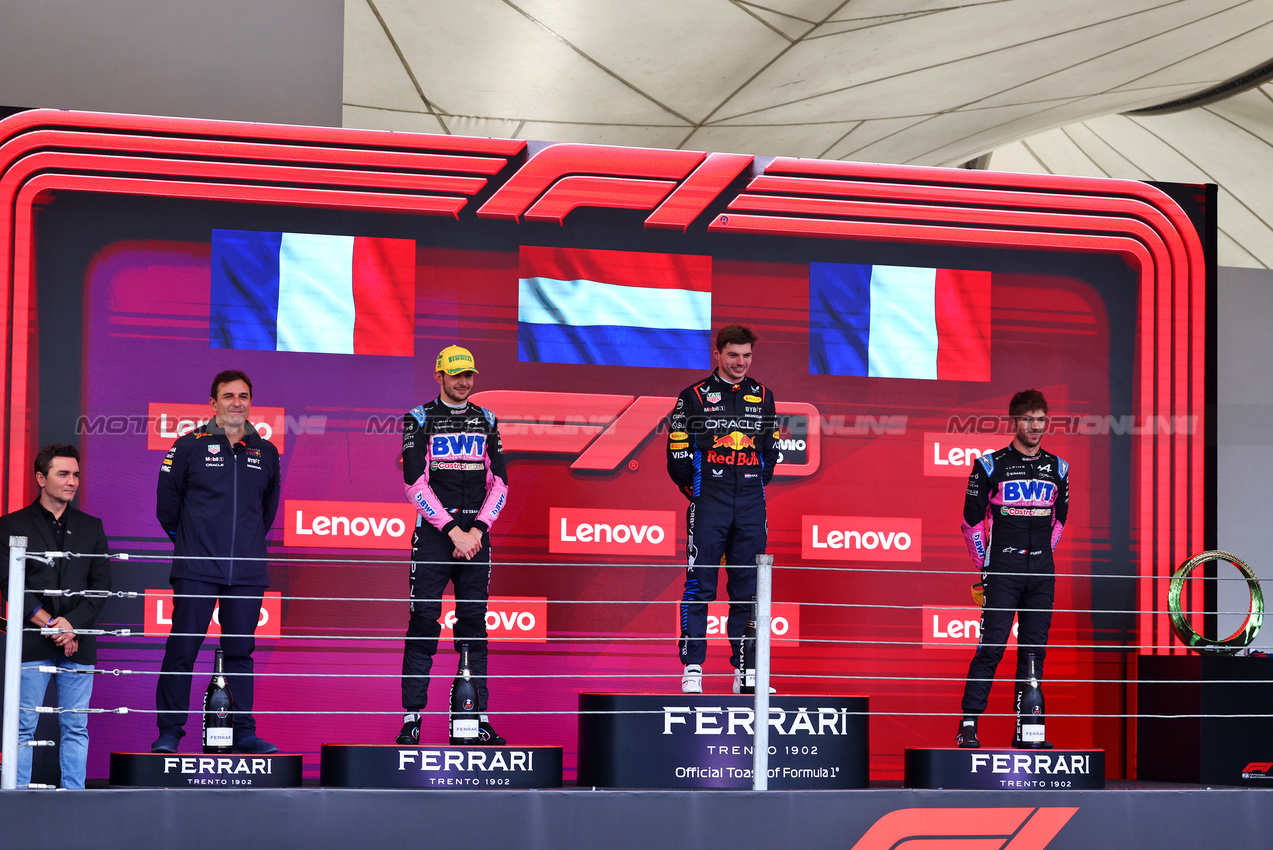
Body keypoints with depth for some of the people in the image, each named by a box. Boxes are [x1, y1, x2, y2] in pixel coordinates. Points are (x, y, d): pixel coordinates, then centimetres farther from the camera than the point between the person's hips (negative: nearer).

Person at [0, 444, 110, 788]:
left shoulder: (91, 527, 14)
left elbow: (101, 584, 8)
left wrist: (72, 624, -7)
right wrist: (48, 623, -10)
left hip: (78, 643, 3)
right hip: (31, 643, -3)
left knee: (76, 727, 2)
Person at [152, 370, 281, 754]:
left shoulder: (265, 452, 11)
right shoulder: (189, 446, 0)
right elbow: (167, 503, 6)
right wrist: (186, 542, 11)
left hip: (248, 572, 3)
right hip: (197, 569, -3)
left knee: (241, 651, 7)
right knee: (182, 650, -4)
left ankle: (244, 732, 12)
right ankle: (168, 732, 2)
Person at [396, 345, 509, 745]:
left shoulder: (486, 421, 13)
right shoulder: (419, 420, 2)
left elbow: (499, 483, 9)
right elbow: (416, 484, -6)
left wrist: (477, 530, -5)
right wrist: (453, 530, -12)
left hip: (475, 534, 3)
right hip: (434, 532, -3)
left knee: (474, 625, 3)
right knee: (423, 623, -6)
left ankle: (478, 717, 3)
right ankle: (412, 717, -3)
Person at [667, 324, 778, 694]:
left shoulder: (762, 396, 12)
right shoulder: (694, 397, 0)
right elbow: (678, 452, 0)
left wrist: (754, 486, 11)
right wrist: (696, 491, 0)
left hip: (751, 505, 4)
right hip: (708, 504, -4)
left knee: (748, 588, 6)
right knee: (700, 586, -5)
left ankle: (744, 670, 11)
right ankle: (692, 669, -2)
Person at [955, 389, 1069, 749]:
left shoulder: (1057, 468, 10)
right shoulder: (991, 465, -2)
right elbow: (972, 519, 3)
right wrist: (985, 565, 4)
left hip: (1041, 573, 4)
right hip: (1003, 571, -4)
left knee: (1034, 649, 4)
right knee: (991, 647, -10)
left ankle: (1025, 729, 9)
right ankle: (969, 724, -6)